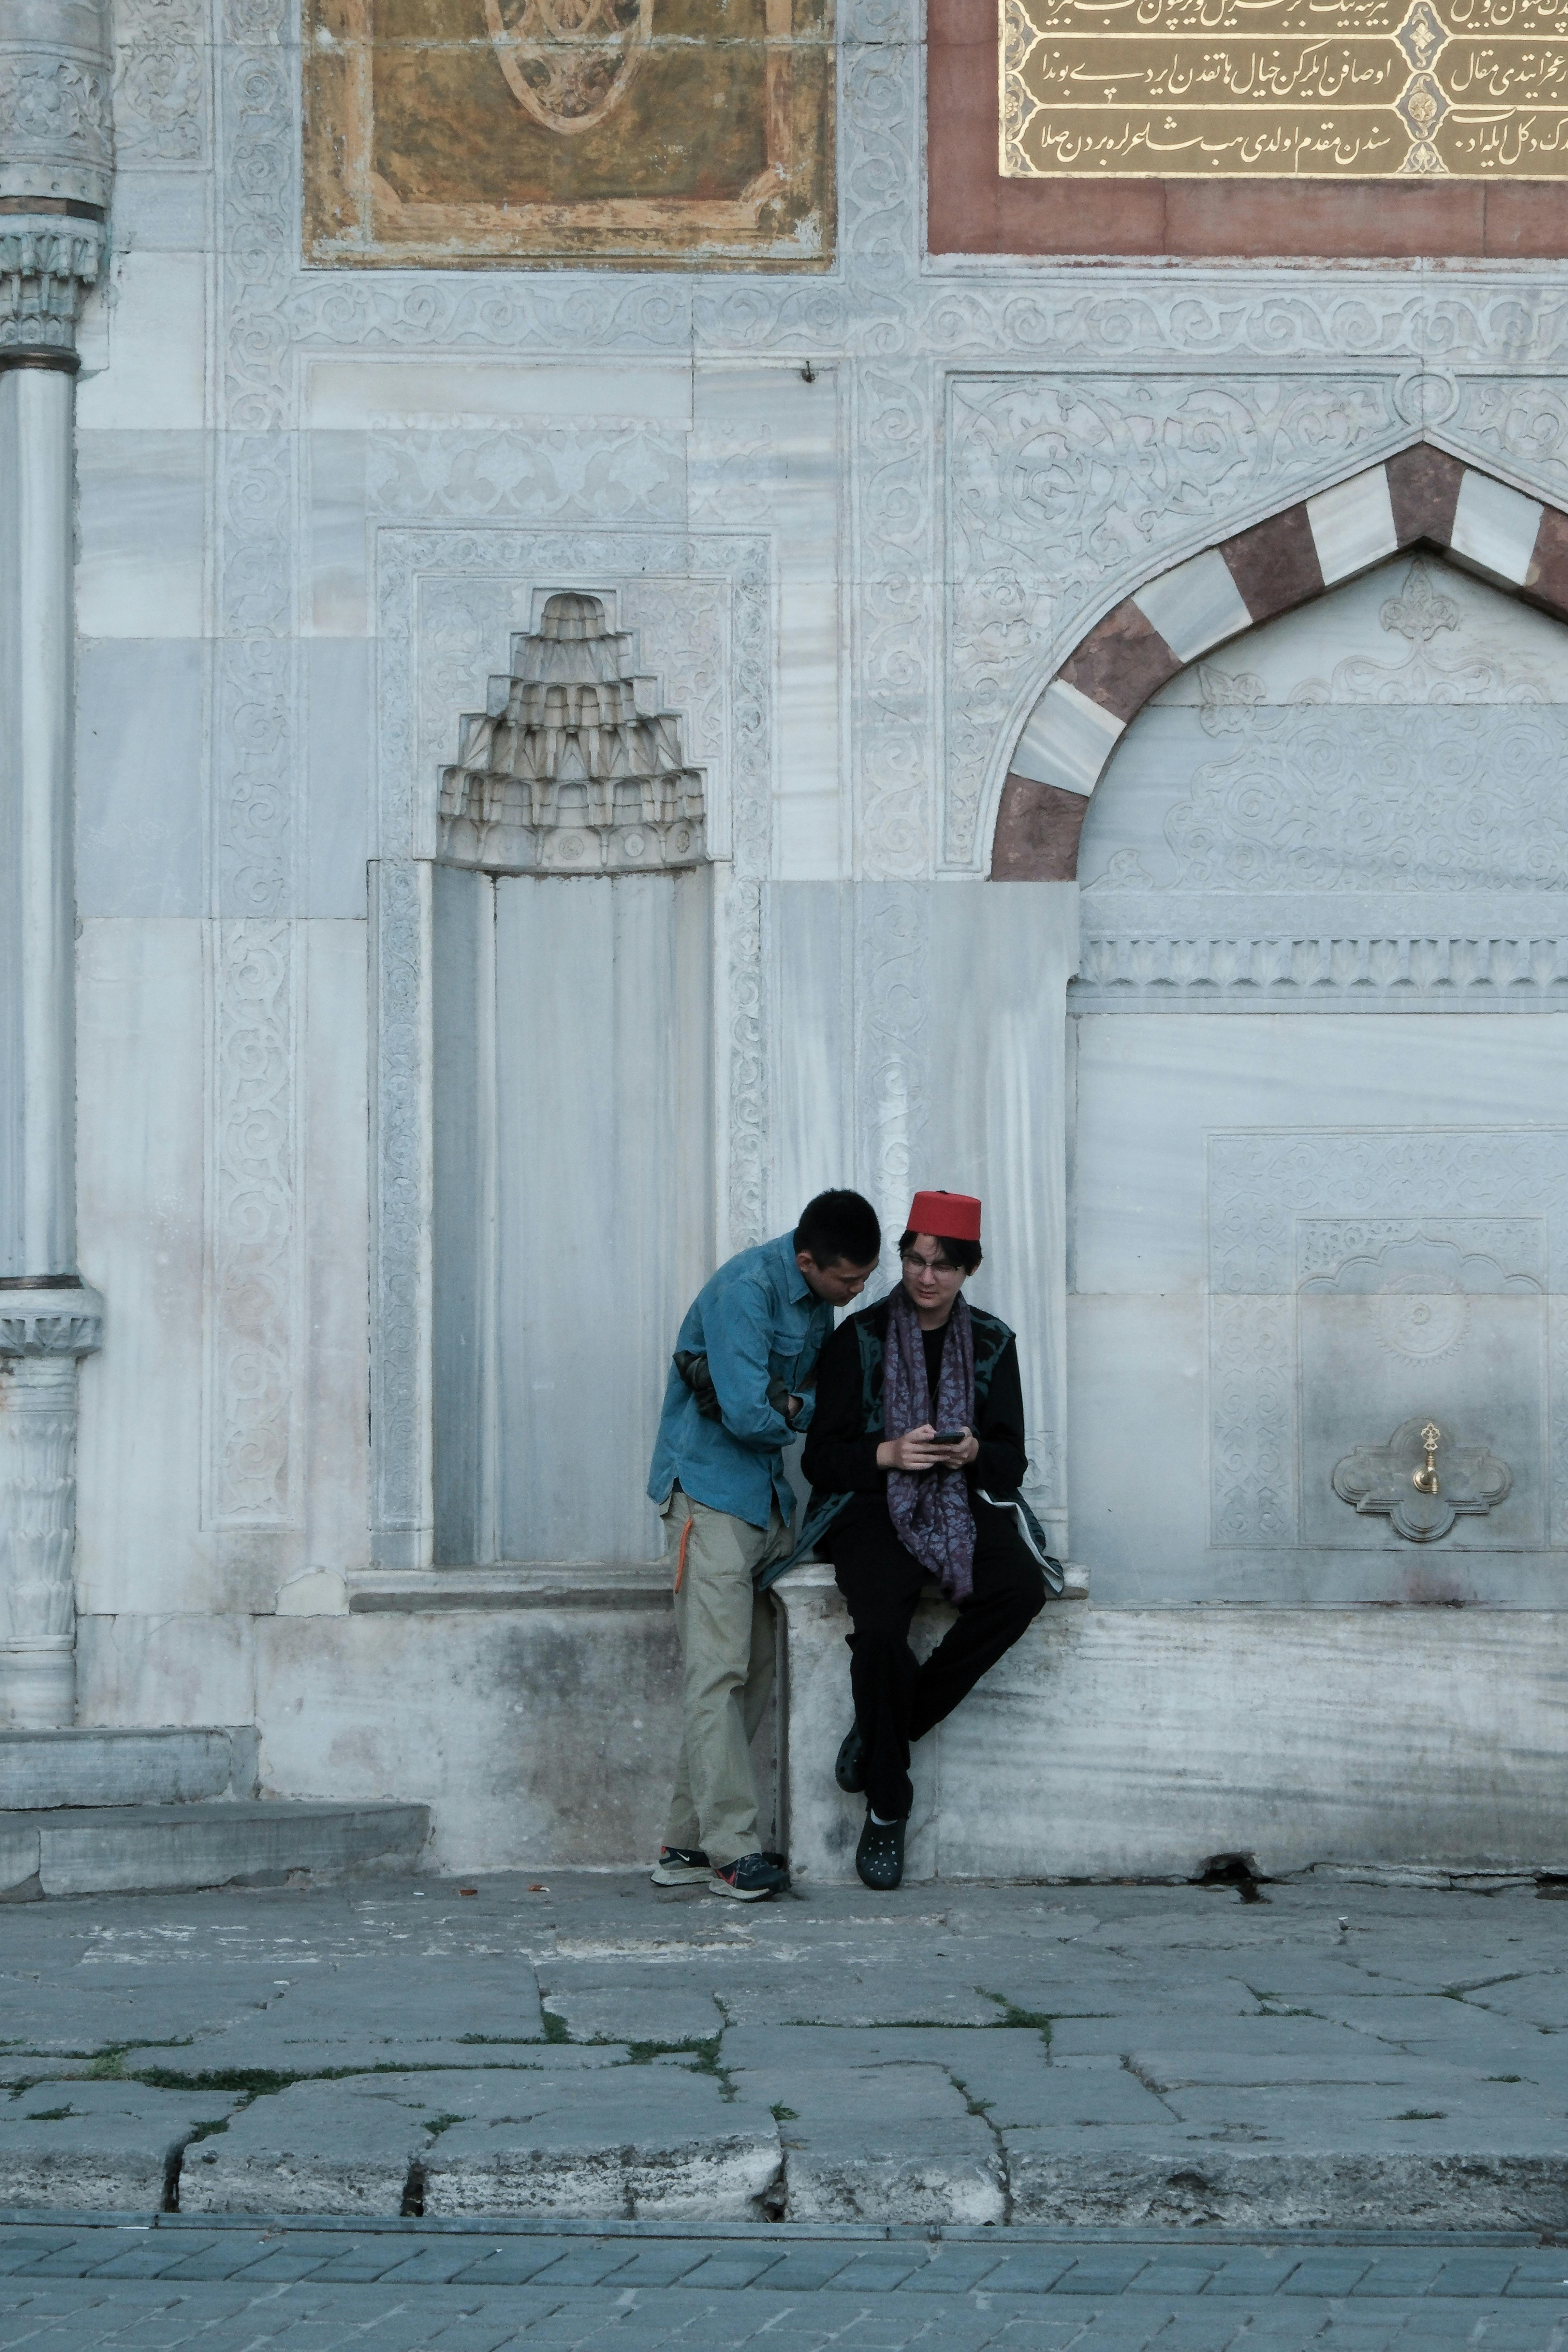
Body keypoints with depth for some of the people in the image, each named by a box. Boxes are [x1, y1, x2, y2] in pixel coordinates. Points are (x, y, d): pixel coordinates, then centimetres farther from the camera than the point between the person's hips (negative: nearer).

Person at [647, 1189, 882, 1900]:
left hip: (765, 1494, 9)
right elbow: (748, 1413, -23)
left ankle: (687, 1844, 8)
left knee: (753, 1673, 6)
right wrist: (812, 1408, -4)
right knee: (717, 1670, -12)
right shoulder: (747, 1289, -19)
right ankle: (731, 1849, -16)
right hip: (711, 1489, -9)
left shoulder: (818, 1295, 9)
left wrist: (784, 1399, -7)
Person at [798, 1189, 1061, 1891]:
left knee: (1021, 1589, -30)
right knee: (880, 1625, -32)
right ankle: (886, 1807, -14)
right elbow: (821, 1457, 1)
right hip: (874, 1509, -3)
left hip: (965, 1505, 3)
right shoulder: (860, 1338, 2)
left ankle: (887, 1728, -14)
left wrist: (974, 1454, -14)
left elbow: (1012, 1460, 9)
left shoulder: (991, 1343, 10)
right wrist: (888, 1454, -17)